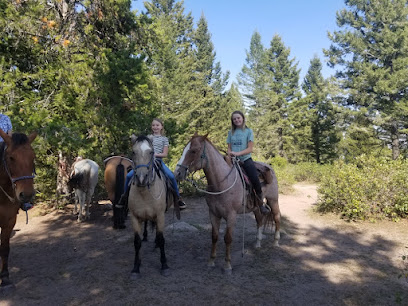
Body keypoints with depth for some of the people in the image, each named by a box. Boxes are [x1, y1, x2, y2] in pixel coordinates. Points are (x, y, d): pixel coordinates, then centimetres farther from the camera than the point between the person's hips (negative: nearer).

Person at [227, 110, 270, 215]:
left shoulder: (248, 131, 3)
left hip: (246, 159, -3)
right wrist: (229, 155, -10)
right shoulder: (231, 132, 13)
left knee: (255, 181, -22)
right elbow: (229, 148, 13)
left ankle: (261, 203, 0)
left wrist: (238, 153, -19)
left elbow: (250, 149, -5)